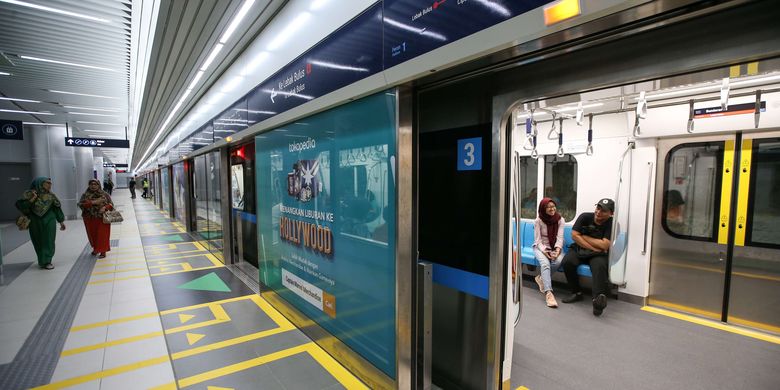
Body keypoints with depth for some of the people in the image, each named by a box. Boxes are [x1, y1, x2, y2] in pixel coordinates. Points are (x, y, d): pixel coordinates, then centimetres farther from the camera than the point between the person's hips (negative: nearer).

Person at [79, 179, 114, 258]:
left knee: (102, 234, -2)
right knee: (92, 234, 13)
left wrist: (104, 207, -19)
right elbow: (81, 204, -7)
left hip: (102, 218, -2)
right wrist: (93, 202, -20)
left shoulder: (104, 194, 1)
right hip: (90, 219, 2)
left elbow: (111, 204, 2)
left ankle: (103, 251, 7)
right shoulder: (85, 195, 4)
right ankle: (95, 248, 34)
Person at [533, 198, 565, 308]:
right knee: (545, 263, -33)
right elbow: (538, 240, -9)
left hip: (555, 247, 2)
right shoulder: (538, 221, -8)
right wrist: (544, 251, -25)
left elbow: (560, 237, -7)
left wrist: (558, 249, -25)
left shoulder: (560, 220, -2)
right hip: (540, 247, -2)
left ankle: (541, 277, -10)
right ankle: (548, 293, -40)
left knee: (559, 261, -33)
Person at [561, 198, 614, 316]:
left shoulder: (612, 224, -8)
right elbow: (574, 235, -9)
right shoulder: (585, 217, -3)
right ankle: (577, 293, -9)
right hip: (579, 249, 2)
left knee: (599, 266, -35)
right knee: (567, 261, -27)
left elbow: (604, 245, -17)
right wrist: (594, 248, -13)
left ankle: (598, 298, -36)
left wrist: (585, 237, -8)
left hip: (599, 254, -2)